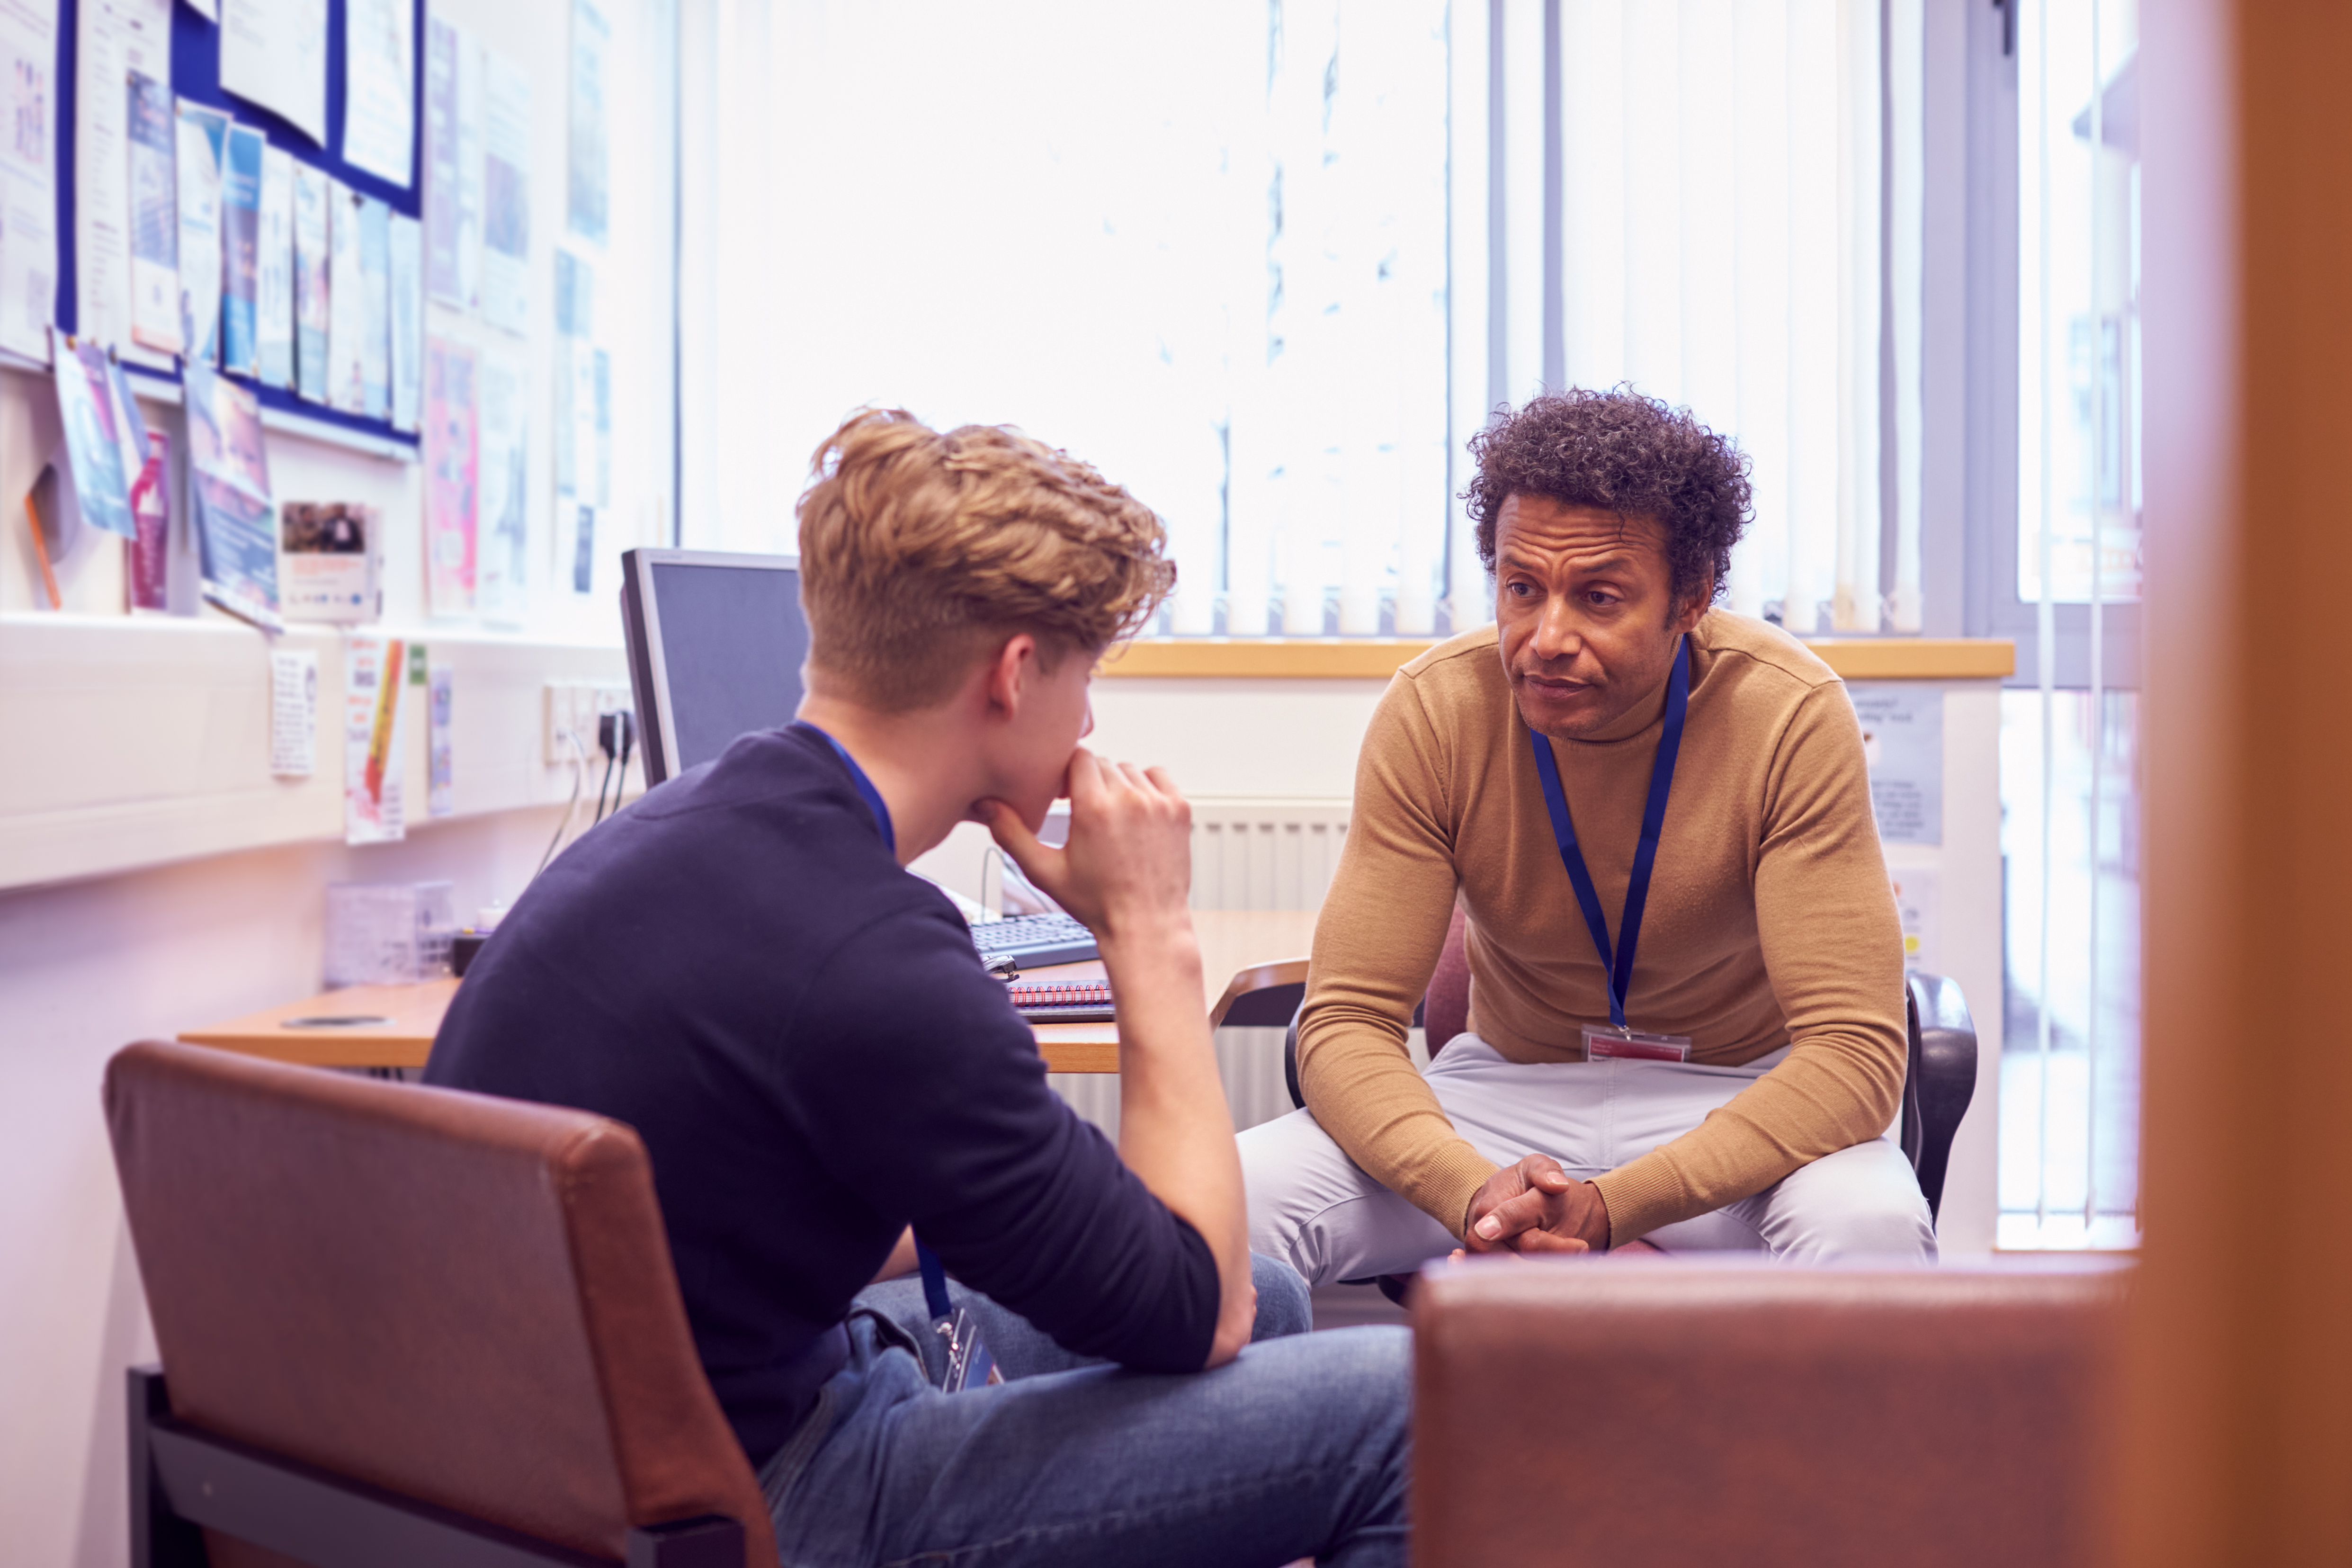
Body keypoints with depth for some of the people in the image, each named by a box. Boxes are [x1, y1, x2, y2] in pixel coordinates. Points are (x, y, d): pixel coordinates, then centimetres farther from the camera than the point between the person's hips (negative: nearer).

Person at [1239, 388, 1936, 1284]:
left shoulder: (1792, 717, -21)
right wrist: (1475, 1193, -36)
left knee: (1869, 1228, -37)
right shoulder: (1432, 713, -15)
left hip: (1739, 1099, -2)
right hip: (1508, 1092, 2)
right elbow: (1347, 1024, -14)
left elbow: (1853, 1051, -24)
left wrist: (1610, 1208, -37)